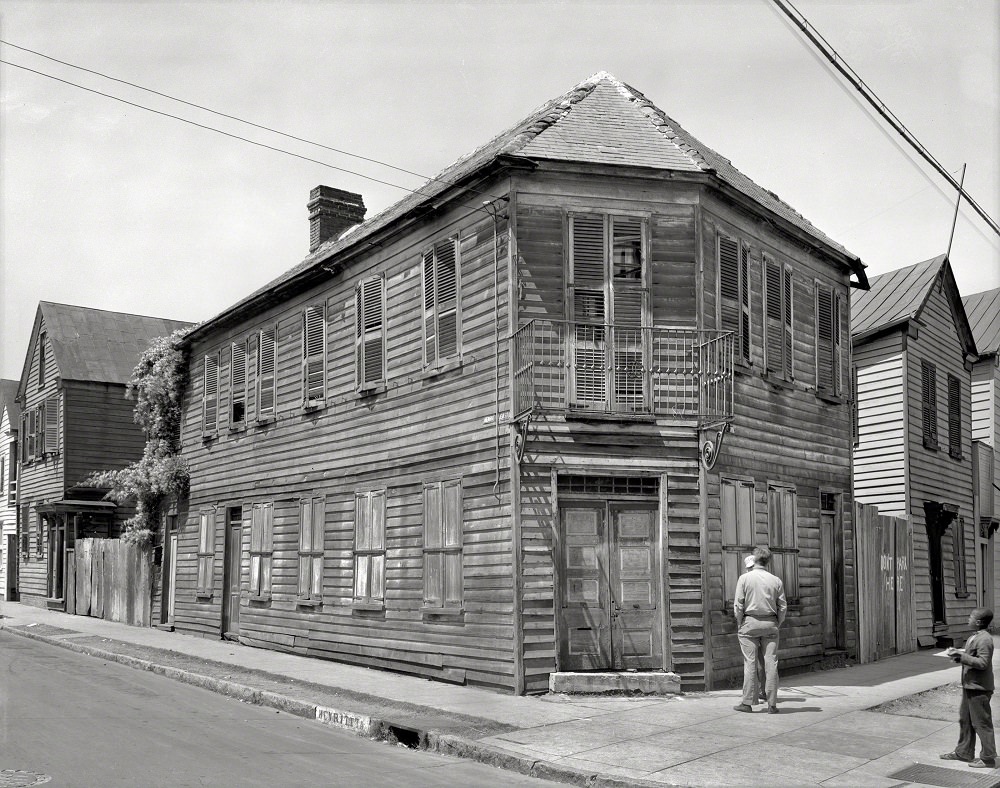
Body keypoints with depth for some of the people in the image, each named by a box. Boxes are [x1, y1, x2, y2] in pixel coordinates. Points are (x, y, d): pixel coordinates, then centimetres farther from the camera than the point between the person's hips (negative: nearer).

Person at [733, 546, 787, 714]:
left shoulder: (745, 578, -5)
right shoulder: (776, 580, 3)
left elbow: (738, 605, -6)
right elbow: (783, 607, 4)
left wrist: (740, 624, 5)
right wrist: (776, 624, 16)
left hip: (750, 622, -2)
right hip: (770, 624, 2)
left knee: (750, 663, 0)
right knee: (771, 664, 3)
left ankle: (747, 702, 2)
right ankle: (772, 704, 5)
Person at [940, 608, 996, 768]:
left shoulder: (984, 639, -20)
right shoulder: (975, 637, 11)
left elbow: (983, 663, -25)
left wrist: (962, 656, -24)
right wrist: (959, 654, 5)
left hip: (979, 688, -10)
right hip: (970, 685, 10)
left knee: (982, 723, 0)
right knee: (965, 719, 18)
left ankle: (988, 758, 10)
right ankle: (963, 752, 29)